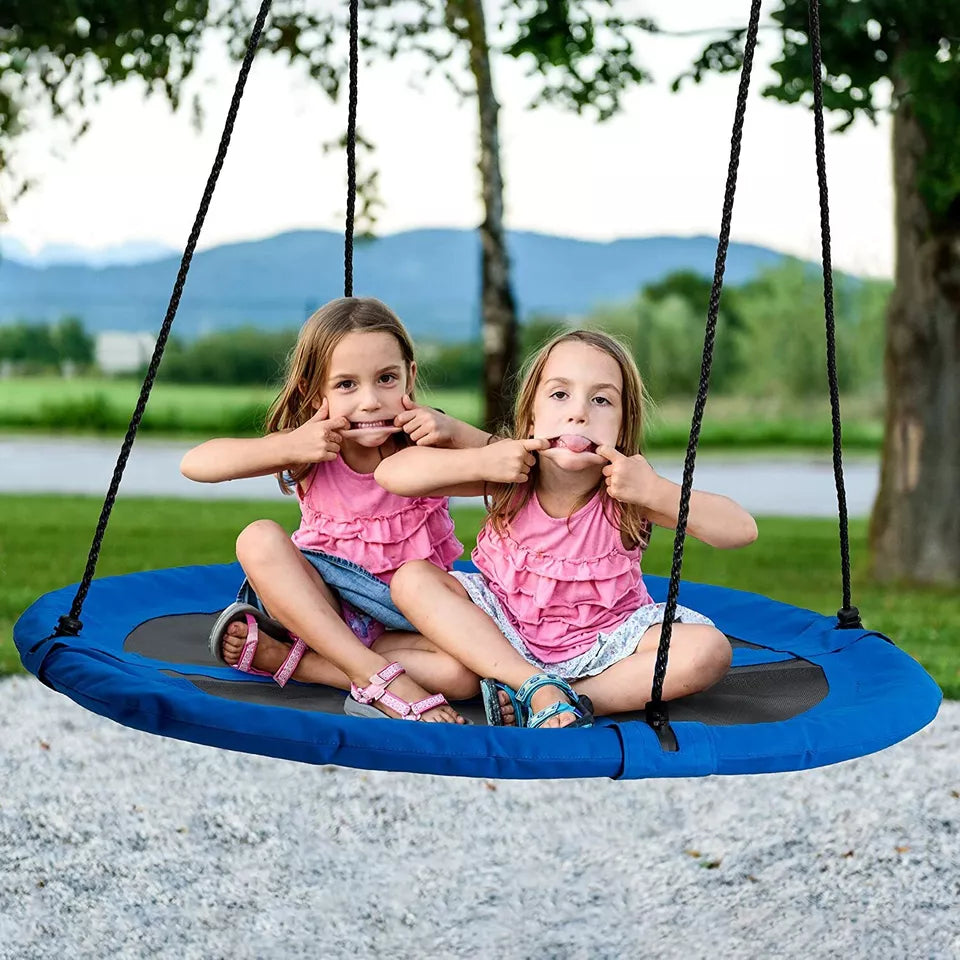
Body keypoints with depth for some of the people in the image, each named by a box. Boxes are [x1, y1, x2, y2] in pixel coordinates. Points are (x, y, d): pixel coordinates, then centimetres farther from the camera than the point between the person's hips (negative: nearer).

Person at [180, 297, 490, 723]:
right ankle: (375, 675, -32)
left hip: (406, 621, 0)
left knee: (466, 671, -31)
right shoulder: (312, 453, -9)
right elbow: (195, 463, -19)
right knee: (260, 538, -26)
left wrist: (453, 431, -29)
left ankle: (280, 657, -24)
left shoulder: (428, 446, -10)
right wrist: (288, 448, -30)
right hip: (323, 604, 0)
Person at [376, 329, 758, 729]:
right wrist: (480, 462, -31)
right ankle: (539, 687, -25)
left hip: (603, 642, -1)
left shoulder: (628, 492, -18)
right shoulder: (506, 475, -15)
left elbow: (742, 530, -26)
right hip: (505, 636, 2)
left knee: (709, 650, -25)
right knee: (412, 580, -19)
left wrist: (656, 491, -36)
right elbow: (391, 473, -20)